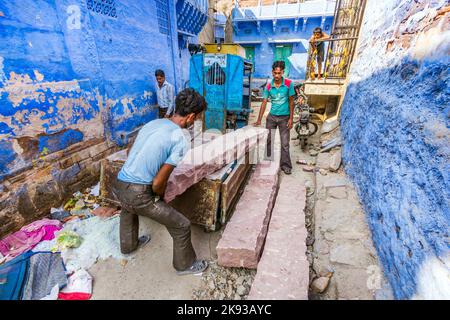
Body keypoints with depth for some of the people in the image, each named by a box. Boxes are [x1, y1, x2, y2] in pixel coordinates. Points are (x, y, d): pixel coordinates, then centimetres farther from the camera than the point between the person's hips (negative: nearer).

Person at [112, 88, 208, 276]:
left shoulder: (154, 122, 7)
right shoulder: (180, 140, -16)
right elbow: (158, 183, -16)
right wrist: (161, 196, 7)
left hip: (119, 185, 9)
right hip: (138, 194, -8)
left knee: (128, 209, 41)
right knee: (182, 226, 9)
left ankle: (129, 245, 65)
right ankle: (185, 265, 33)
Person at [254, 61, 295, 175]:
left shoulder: (289, 84, -7)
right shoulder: (268, 86, -1)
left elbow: (291, 101, -3)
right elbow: (264, 102, -2)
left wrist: (291, 118, -8)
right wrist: (259, 120, -8)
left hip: (284, 117, -2)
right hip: (272, 116, 2)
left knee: (285, 143, 0)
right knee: (268, 140, 7)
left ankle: (285, 165, 11)